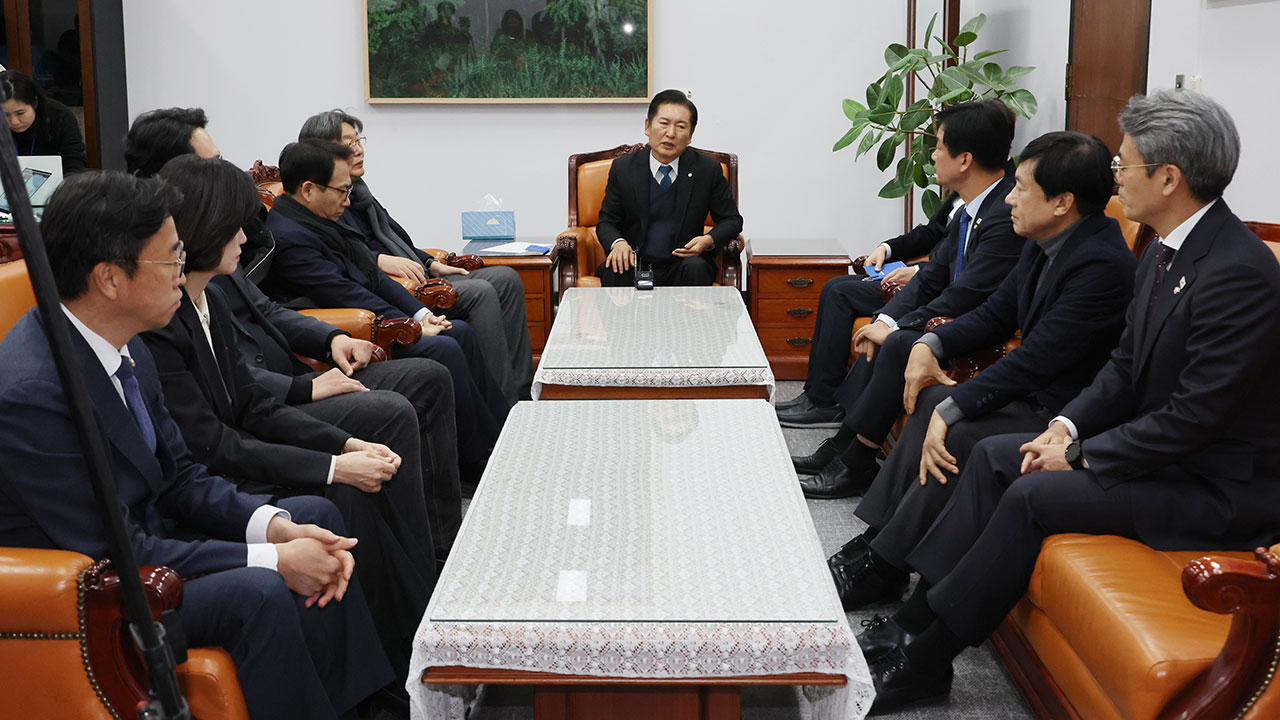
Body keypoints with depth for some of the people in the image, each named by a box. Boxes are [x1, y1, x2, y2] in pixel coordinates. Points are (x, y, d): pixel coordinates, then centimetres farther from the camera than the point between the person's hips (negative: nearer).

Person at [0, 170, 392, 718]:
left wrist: (276, 526, -10)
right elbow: (114, 551, -26)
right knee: (256, 595, -30)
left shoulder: (123, 346, -2)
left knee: (317, 516, 9)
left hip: (143, 533, 10)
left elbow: (180, 476, 6)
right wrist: (272, 561, -24)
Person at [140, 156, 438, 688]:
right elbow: (211, 448, -23)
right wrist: (335, 467, -22)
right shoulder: (153, 324, -23)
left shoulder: (207, 301, 6)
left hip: (236, 457, 10)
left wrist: (351, 444, -6)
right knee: (341, 500, -24)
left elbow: (252, 405, 8)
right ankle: (397, 660, -6)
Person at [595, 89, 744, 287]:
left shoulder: (708, 170, 1)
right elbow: (606, 222, 8)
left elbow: (732, 219, 9)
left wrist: (709, 240, -14)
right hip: (634, 263, -1)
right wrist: (617, 242, -17)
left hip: (682, 264, 1)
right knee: (613, 271, -33)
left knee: (697, 269, -32)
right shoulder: (623, 168, 2)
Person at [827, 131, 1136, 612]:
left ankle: (880, 569, -9)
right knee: (933, 401, 0)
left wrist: (952, 409, -23)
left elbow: (1035, 359, -27)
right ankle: (876, 539, 2)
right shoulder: (1046, 246, 6)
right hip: (1037, 394, 10)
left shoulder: (1102, 264, -24)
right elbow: (995, 316, 16)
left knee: (959, 437, -23)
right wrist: (930, 345, -1)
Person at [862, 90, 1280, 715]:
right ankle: (915, 621, 1)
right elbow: (1125, 364, 13)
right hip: (1162, 446, 10)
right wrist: (1070, 426, -4)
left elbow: (1196, 415, -27)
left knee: (1033, 496, -21)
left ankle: (926, 659, -8)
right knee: (994, 454, 2)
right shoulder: (1164, 253, 6)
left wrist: (1083, 455, -18)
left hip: (1218, 486, -10)